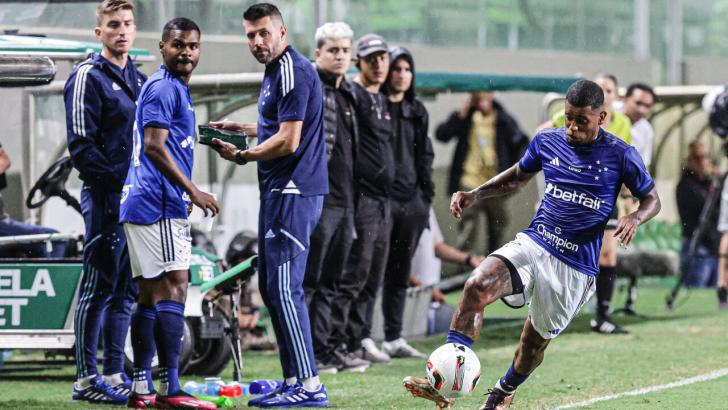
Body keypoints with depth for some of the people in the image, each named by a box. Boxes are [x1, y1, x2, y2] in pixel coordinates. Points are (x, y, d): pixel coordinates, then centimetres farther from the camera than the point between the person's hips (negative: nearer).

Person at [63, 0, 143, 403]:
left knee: (125, 290, 10)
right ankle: (86, 379, -3)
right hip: (105, 197, -8)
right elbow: (81, 146, -13)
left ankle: (114, 373, 16)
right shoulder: (87, 77, -7)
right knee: (99, 287, -6)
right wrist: (116, 184, -17)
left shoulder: (140, 79, 18)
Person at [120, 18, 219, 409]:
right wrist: (193, 192, -20)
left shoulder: (175, 88, 22)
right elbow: (154, 146, -19)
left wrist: (185, 194, 30)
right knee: (172, 289, -13)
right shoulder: (164, 88, -10)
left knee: (151, 295, 11)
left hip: (141, 204, 11)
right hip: (159, 204, -11)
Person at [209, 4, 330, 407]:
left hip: (293, 193, -11)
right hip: (279, 192, 11)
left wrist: (242, 156, -9)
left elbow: (288, 141, -19)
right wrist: (240, 128, 26)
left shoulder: (293, 71, -14)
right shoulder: (275, 72, 18)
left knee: (285, 289, -13)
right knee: (271, 287, 12)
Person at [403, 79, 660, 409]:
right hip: (533, 243, 2)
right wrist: (475, 195, 9)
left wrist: (635, 219, -18)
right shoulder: (547, 141, 5)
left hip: (576, 265, -2)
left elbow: (652, 199, 5)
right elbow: (518, 176, 23)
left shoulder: (620, 155, -5)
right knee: (477, 286, -25)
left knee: (536, 339, 8)